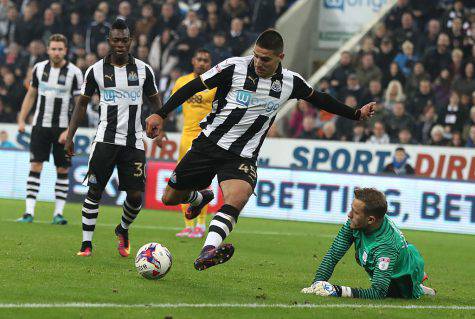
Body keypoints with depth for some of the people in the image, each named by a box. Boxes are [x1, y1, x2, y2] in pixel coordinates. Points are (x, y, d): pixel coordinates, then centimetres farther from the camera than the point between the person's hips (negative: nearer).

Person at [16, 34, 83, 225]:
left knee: (63, 170, 0)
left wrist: (69, 131, -13)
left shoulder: (74, 73, -6)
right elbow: (31, 95, 16)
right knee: (35, 166, -5)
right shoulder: (39, 68, 4)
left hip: (63, 128, -2)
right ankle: (29, 212, -7)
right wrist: (21, 120, 8)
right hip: (40, 125, 2)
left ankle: (58, 213, 6)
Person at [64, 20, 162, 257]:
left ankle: (123, 230, 26)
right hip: (105, 138, -1)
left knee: (136, 195, -3)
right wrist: (70, 137, 4)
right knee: (94, 191, -6)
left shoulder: (143, 70, 3)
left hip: (134, 141, 1)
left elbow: (155, 101, 14)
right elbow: (82, 104, 9)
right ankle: (86, 243, 2)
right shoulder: (96, 70, 1)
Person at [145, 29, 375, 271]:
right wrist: (160, 115, -11)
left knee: (237, 199, -31)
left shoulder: (290, 83, 0)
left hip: (242, 157, 0)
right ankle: (200, 197, 44)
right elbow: (193, 87, -5)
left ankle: (207, 253, -48)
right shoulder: (234, 67, -10)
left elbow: (318, 99, 20)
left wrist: (356, 114, 24)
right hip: (209, 143, 0)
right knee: (170, 198, 8)